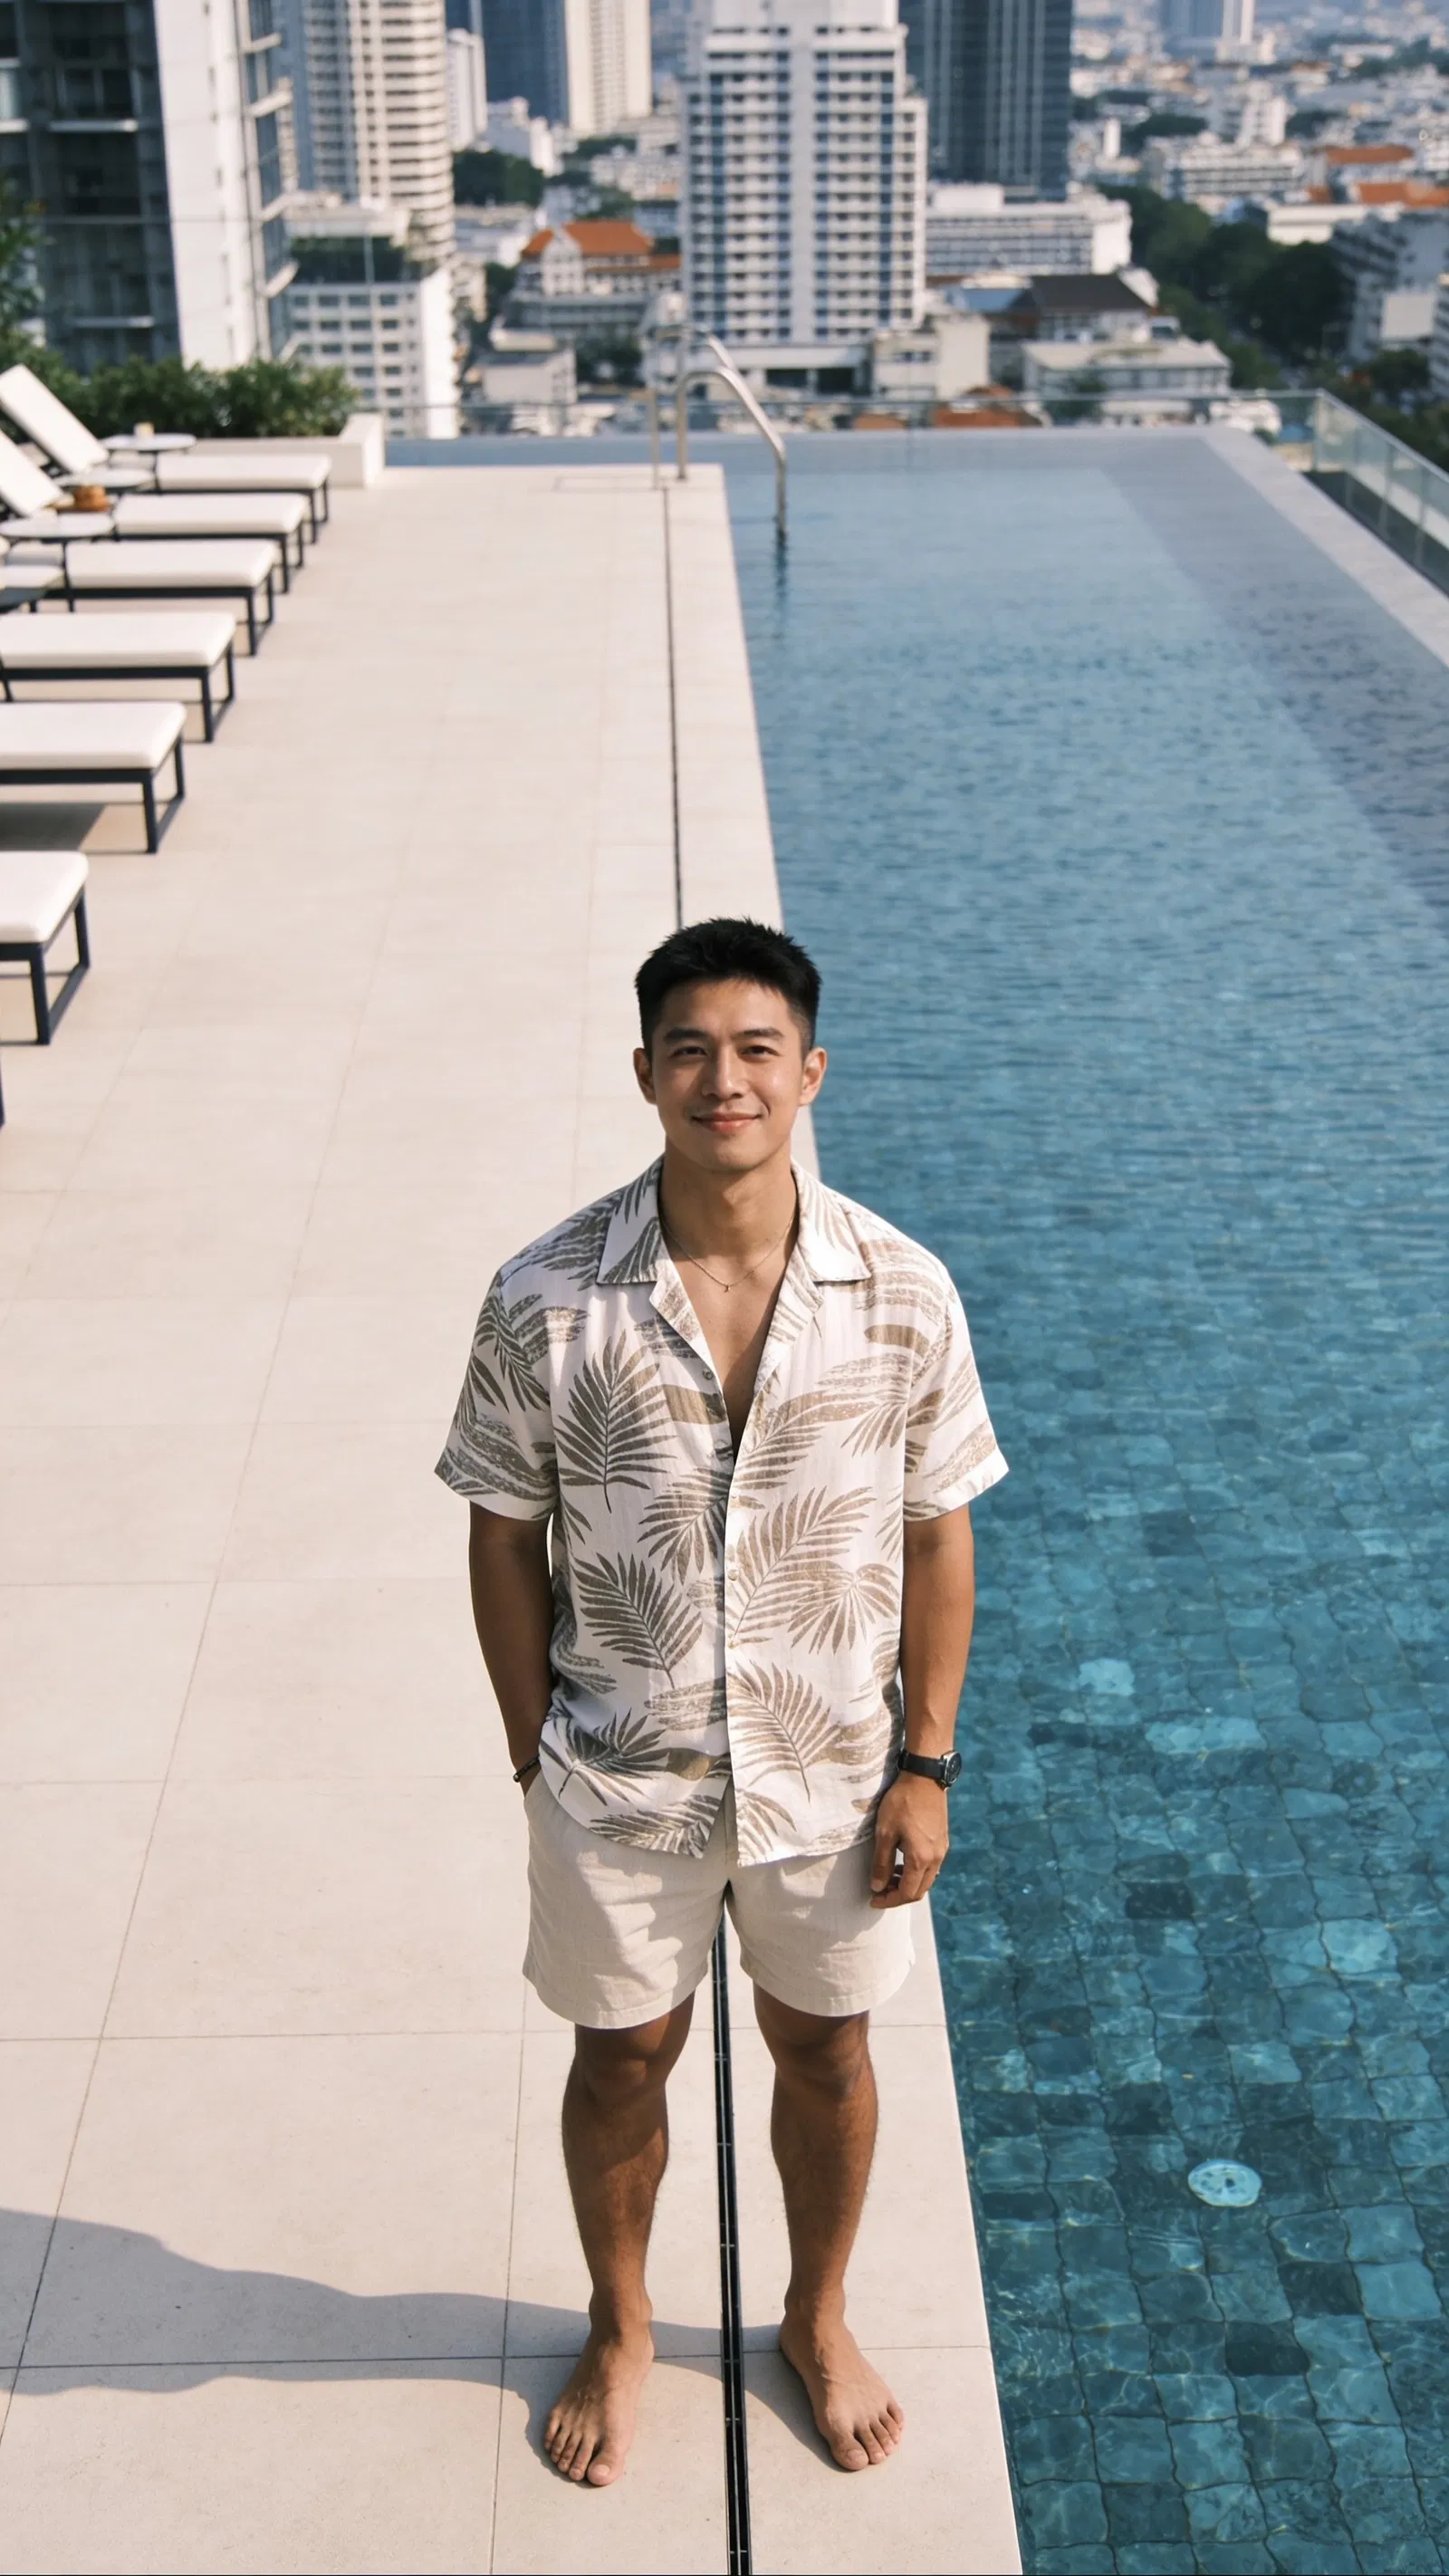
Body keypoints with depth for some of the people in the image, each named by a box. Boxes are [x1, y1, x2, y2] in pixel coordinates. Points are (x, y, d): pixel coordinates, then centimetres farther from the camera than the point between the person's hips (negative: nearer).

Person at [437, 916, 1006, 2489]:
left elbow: (934, 1533, -4)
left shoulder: (903, 1294, -14)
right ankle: (618, 2330, 48)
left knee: (825, 2052, 21)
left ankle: (817, 2320, 49)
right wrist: (537, 1760, -3)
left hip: (832, 1767, 1)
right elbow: (506, 1541, -6)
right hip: (621, 1775, -1)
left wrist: (926, 1764, -3)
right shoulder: (545, 1302, -17)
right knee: (623, 2058, 19)